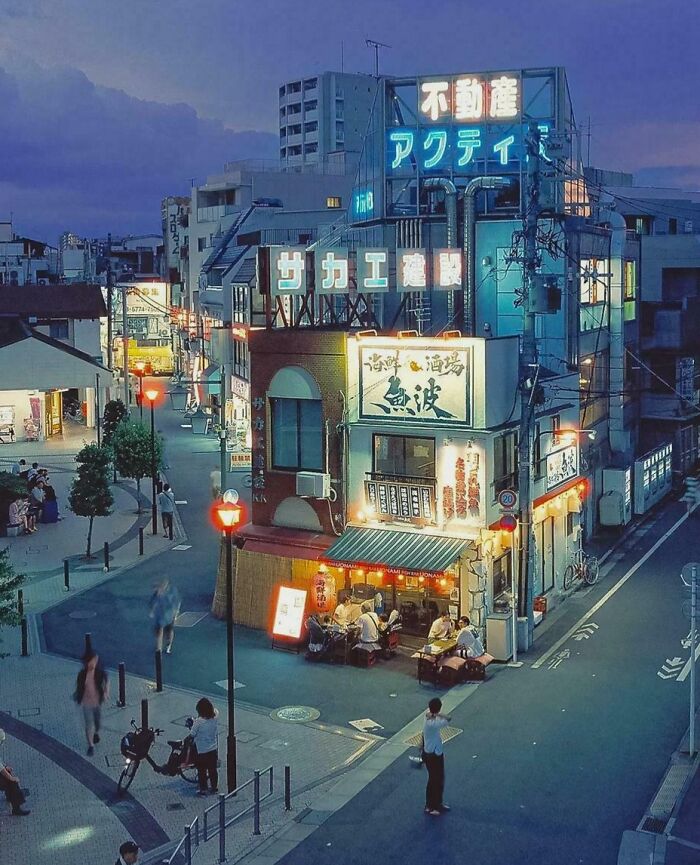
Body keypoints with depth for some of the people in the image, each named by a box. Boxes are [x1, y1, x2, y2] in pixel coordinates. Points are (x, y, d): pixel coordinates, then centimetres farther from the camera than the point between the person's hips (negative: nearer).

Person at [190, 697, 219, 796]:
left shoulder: (198, 721, -23)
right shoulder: (215, 719, -10)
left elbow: (192, 735, -12)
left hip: (202, 751, -4)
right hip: (213, 750, 4)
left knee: (202, 771, 11)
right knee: (213, 770, 19)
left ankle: (203, 790, 19)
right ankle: (215, 787, 31)